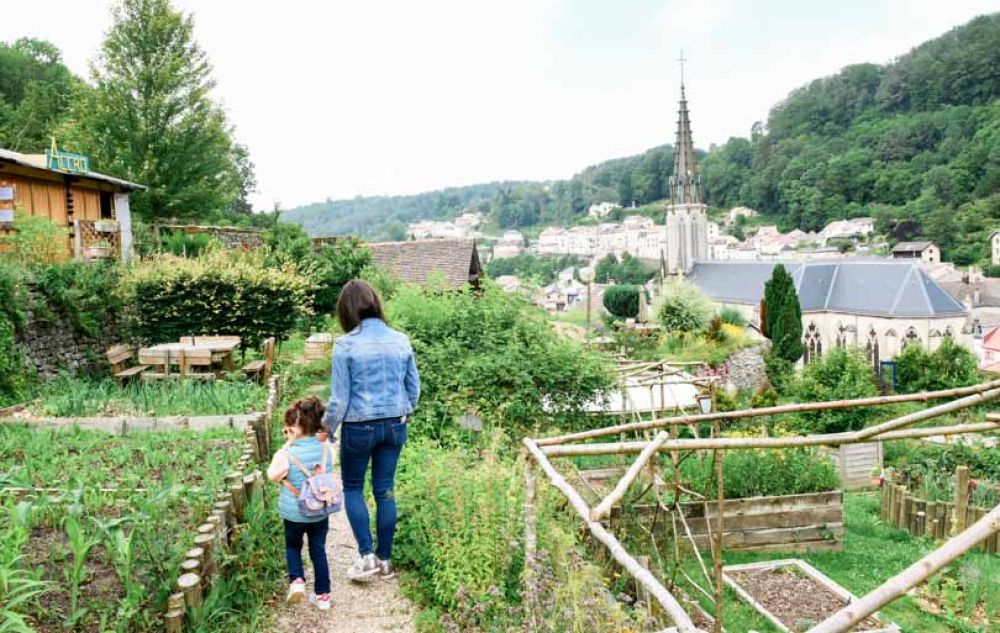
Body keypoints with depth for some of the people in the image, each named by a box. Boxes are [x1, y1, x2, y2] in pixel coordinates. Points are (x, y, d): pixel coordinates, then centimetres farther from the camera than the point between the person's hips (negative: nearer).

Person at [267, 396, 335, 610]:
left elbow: (272, 475, -5)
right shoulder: (327, 449, -12)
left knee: (293, 547, 24)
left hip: (294, 514, -2)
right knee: (318, 550, 17)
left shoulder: (286, 455, -23)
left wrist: (285, 446, -5)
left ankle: (296, 580, 5)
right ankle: (323, 595, 21)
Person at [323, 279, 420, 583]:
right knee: (385, 490, 13)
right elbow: (414, 388, 6)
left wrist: (327, 430, 4)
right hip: (394, 425, 4)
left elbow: (339, 398, -11)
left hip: (359, 428, -4)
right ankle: (385, 559, 22)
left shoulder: (346, 345, -14)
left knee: (352, 488, 16)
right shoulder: (401, 340, -1)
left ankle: (366, 555, 9)